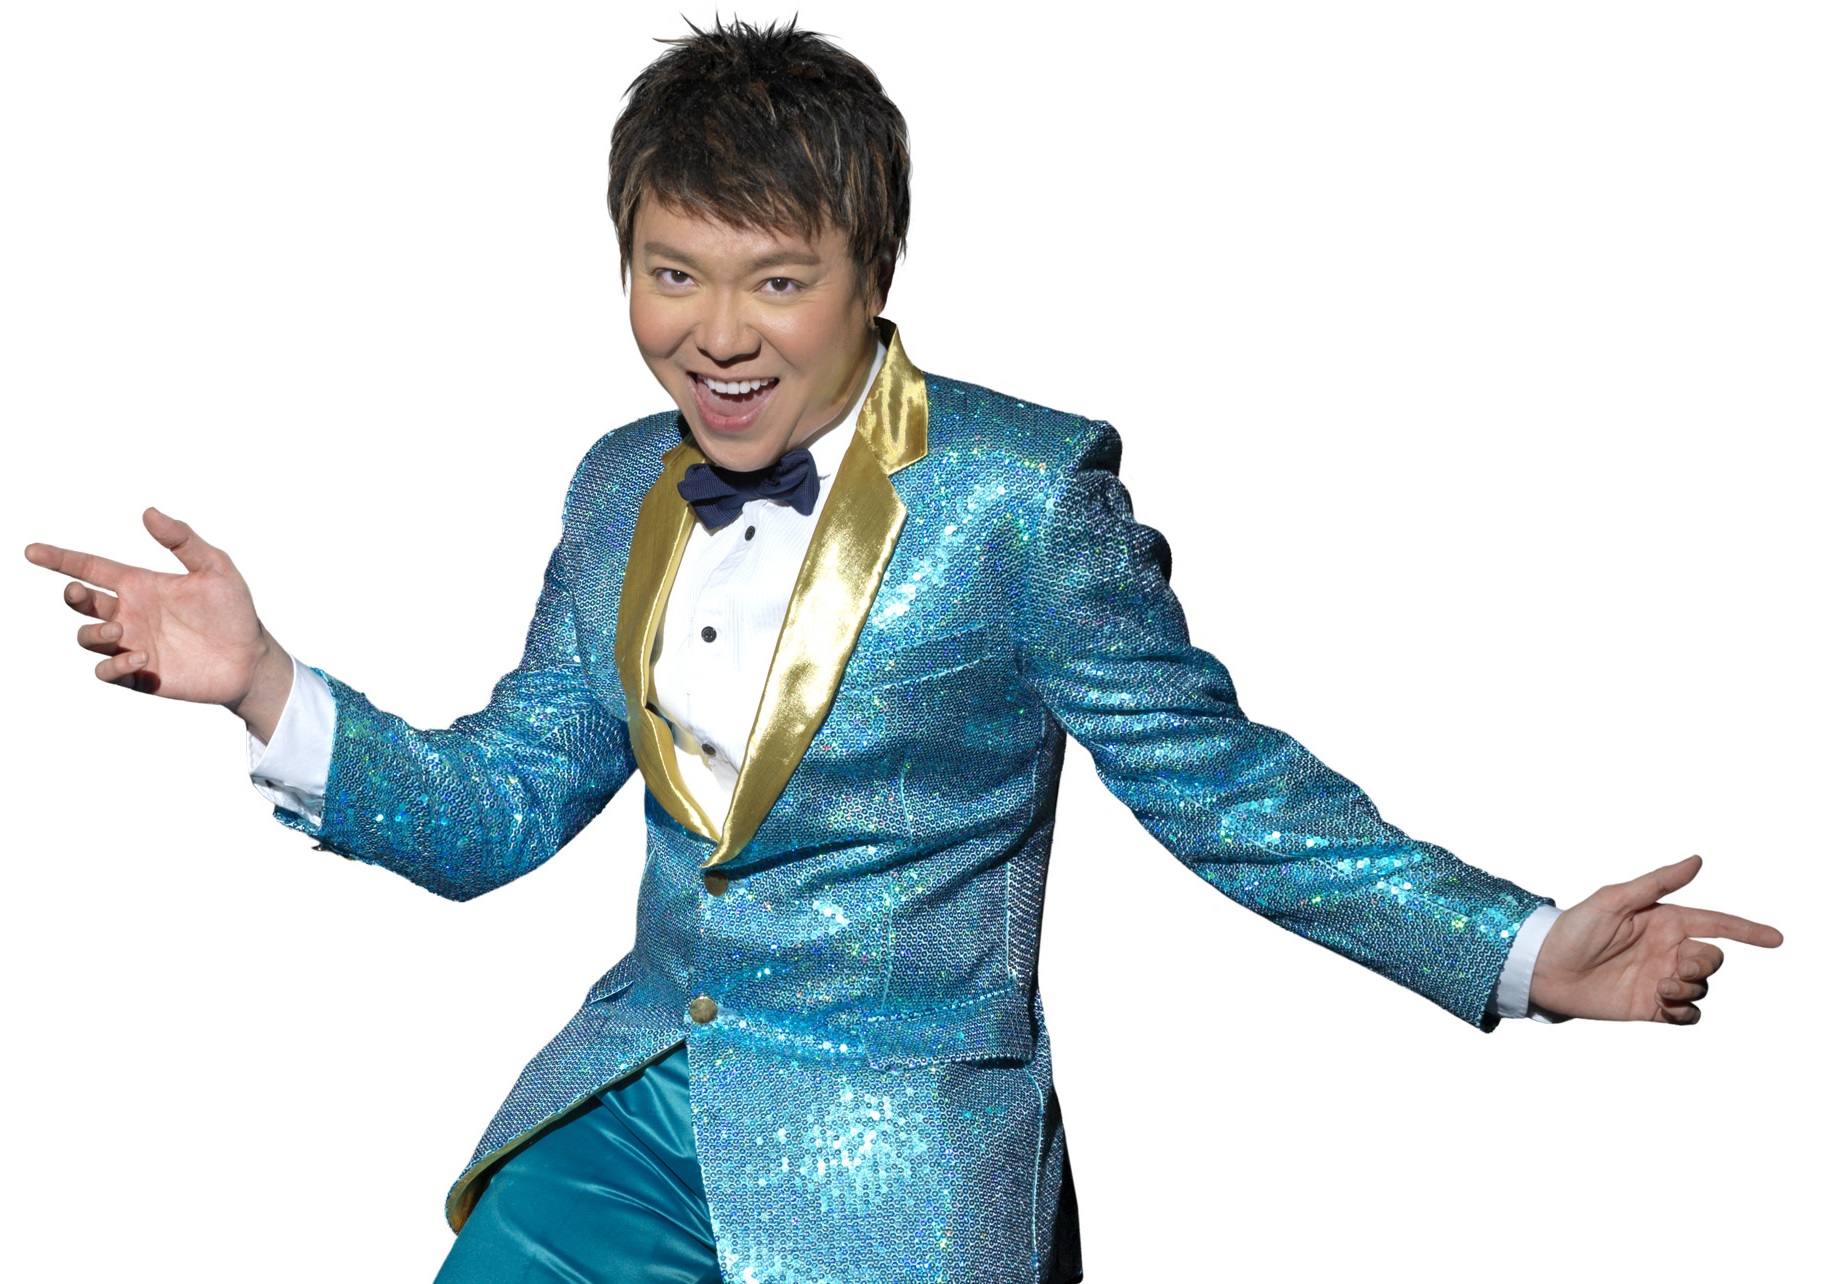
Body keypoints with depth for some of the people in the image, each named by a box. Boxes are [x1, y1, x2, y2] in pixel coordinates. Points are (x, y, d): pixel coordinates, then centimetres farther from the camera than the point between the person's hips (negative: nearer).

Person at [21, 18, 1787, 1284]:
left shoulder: (1022, 494, -11)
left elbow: (1219, 783, -7)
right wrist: (263, 686, -2)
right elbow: (492, 809, 12)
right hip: (634, 1100, 5)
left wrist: (1524, 952, -17)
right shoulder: (621, 492, 7)